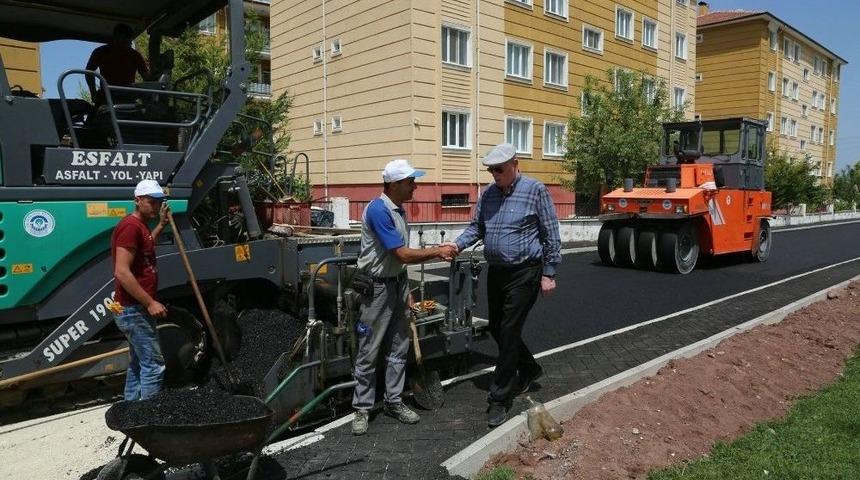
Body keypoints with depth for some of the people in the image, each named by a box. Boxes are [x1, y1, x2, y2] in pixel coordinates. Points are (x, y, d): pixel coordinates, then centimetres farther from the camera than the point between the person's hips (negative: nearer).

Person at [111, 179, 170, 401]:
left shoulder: (140, 226, 12)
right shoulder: (131, 226, -19)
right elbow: (122, 272, -25)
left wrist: (161, 225, 26)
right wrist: (150, 303, -24)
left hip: (137, 308, 10)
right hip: (134, 310, -10)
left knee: (138, 364, 16)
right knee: (153, 364, -8)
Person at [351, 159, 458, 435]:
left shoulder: (399, 210, 9)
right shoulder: (378, 210, -20)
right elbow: (403, 255, -21)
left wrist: (406, 291, 14)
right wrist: (438, 251, -11)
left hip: (398, 284, 9)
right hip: (377, 288, -9)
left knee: (399, 349, 13)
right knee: (369, 353, 1)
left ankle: (393, 402, 25)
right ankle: (362, 409, 14)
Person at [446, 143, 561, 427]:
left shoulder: (535, 190, -8)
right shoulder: (488, 194, 8)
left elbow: (551, 234, -7)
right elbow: (476, 227, 13)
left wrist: (548, 273, -9)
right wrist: (457, 245, -7)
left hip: (524, 273, -7)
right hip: (496, 272, 7)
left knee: (508, 333, -4)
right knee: (496, 329, 15)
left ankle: (499, 399, 7)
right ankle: (529, 369, 40)